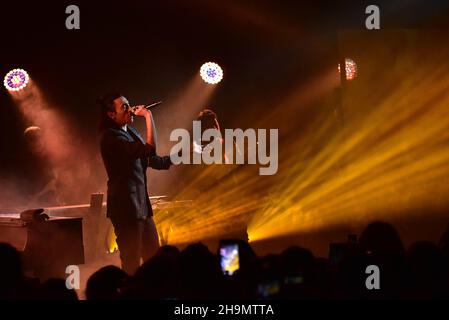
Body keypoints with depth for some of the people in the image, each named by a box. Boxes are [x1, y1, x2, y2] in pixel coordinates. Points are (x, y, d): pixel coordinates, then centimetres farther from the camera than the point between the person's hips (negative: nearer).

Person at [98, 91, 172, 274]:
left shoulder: (131, 132, 14)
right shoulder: (110, 137, -15)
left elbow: (153, 160, 21)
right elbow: (149, 150, -25)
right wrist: (148, 117, -20)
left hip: (141, 204, 9)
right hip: (125, 206, -9)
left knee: (153, 257, 11)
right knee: (132, 262, -5)